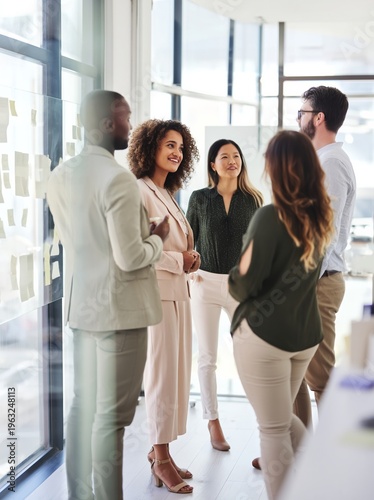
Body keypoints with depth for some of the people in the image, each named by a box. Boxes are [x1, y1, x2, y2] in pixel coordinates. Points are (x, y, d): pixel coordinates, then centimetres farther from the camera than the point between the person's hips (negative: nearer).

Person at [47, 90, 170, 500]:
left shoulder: (60, 176, 6)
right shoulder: (118, 178, -19)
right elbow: (130, 258, -21)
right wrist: (158, 238, -2)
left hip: (80, 303, 8)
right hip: (118, 308, -8)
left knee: (84, 405, 16)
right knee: (111, 415, 0)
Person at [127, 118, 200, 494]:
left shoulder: (166, 193, 17)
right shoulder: (139, 191, -12)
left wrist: (189, 259, 4)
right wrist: (179, 260, -13)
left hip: (178, 293, 9)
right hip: (157, 294, -9)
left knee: (176, 375, 12)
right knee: (163, 374, -3)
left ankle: (159, 449, 22)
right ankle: (161, 458, 9)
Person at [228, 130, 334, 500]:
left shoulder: (270, 217, -18)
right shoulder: (319, 217, 3)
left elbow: (243, 287, -15)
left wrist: (232, 277, 5)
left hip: (263, 336, -7)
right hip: (306, 333, 7)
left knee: (273, 431, 6)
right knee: (283, 419, 25)